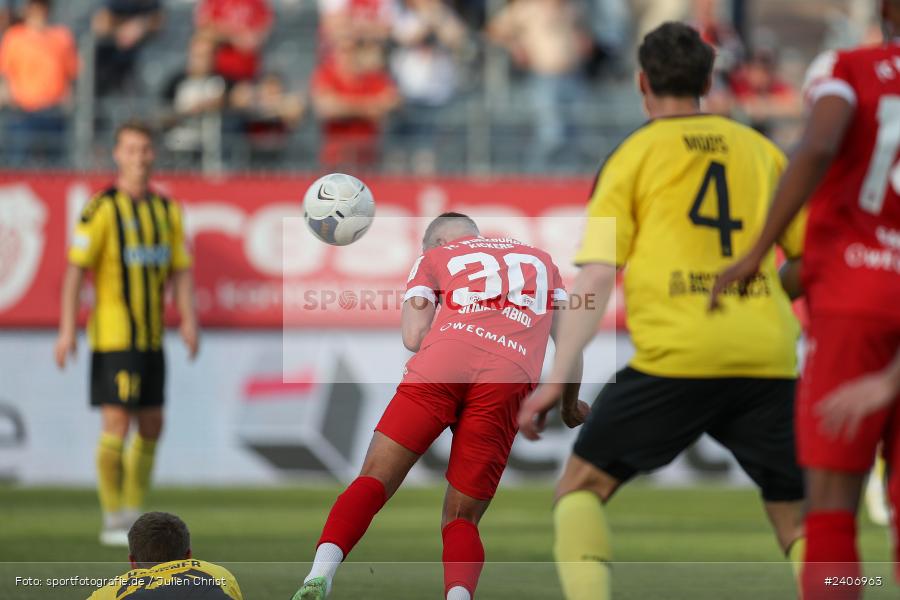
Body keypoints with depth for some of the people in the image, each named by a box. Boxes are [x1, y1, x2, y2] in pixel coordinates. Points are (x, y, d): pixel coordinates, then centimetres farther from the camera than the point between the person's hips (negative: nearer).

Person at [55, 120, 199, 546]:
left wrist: (188, 320, -2)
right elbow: (75, 269, -10)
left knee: (151, 427, 11)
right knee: (117, 423, -10)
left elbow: (181, 272, 12)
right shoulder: (102, 209, -9)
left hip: (152, 336, 7)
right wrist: (67, 330, -15)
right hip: (113, 334, -7)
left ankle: (133, 516, 23)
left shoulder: (168, 211, 10)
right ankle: (113, 521, -2)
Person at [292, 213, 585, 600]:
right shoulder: (541, 259, 36)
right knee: (461, 520, 7)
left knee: (373, 481, 3)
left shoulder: (435, 256, 27)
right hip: (511, 377, 2)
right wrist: (570, 407, 45)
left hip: (442, 362, -1)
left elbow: (413, 338, 13)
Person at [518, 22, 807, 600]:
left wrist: (557, 380, -3)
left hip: (675, 356, -2)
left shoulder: (634, 155, 7)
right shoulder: (760, 149, 15)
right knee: (798, 520, 11)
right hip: (768, 358, 3)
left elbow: (596, 276, -2)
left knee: (582, 486, 12)